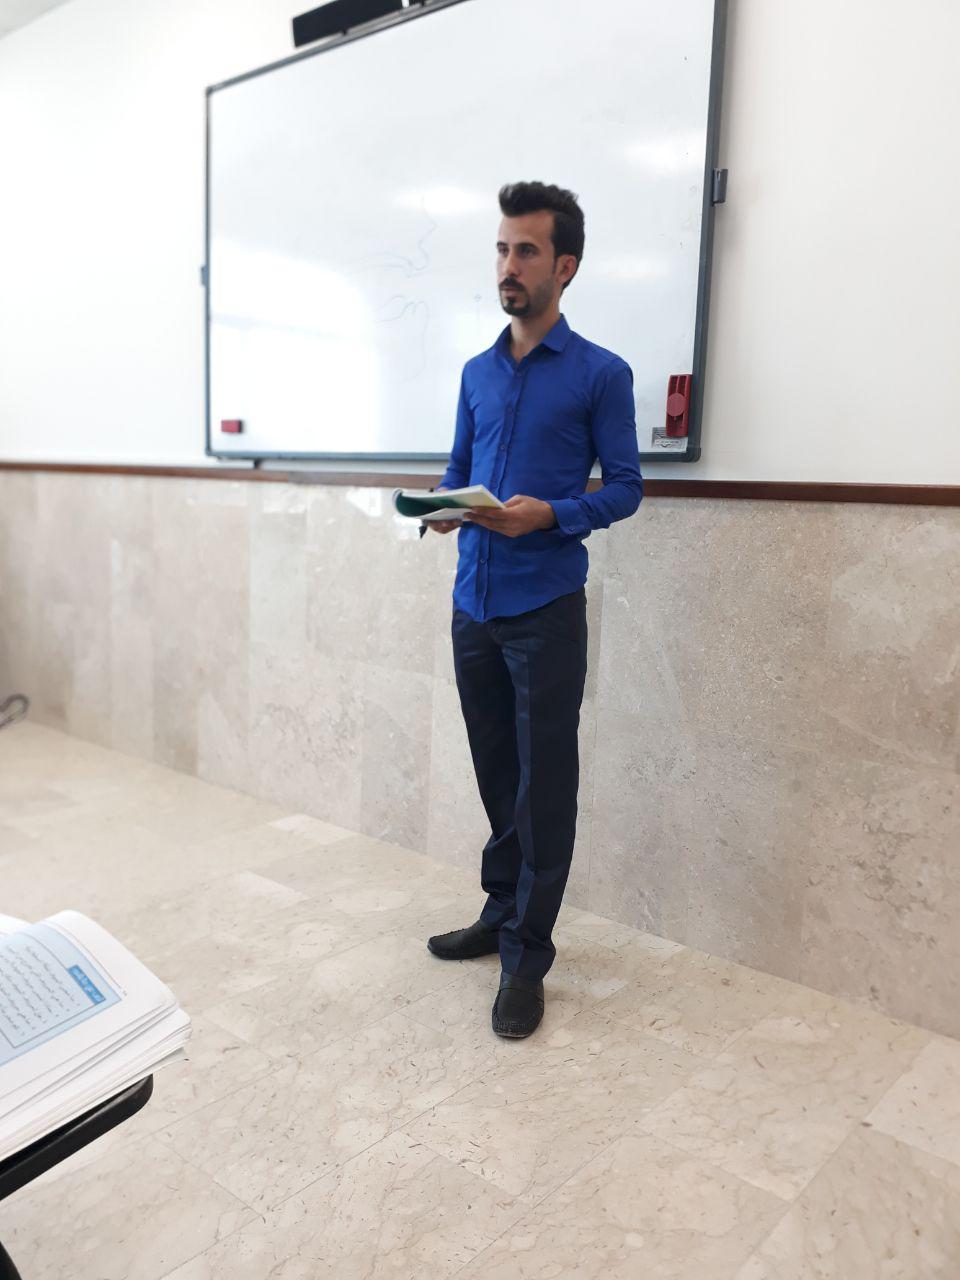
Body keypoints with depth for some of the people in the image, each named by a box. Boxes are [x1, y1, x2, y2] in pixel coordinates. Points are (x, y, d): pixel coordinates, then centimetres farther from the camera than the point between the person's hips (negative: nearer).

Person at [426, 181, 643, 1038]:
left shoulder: (601, 374, -2)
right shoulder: (477, 373, 14)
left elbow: (625, 486, -3)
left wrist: (550, 515, -20)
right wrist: (446, 509, -4)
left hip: (546, 610, -5)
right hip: (473, 605, 5)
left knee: (542, 786, 2)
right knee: (496, 775, 14)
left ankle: (527, 957, 13)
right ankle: (501, 914, 31)